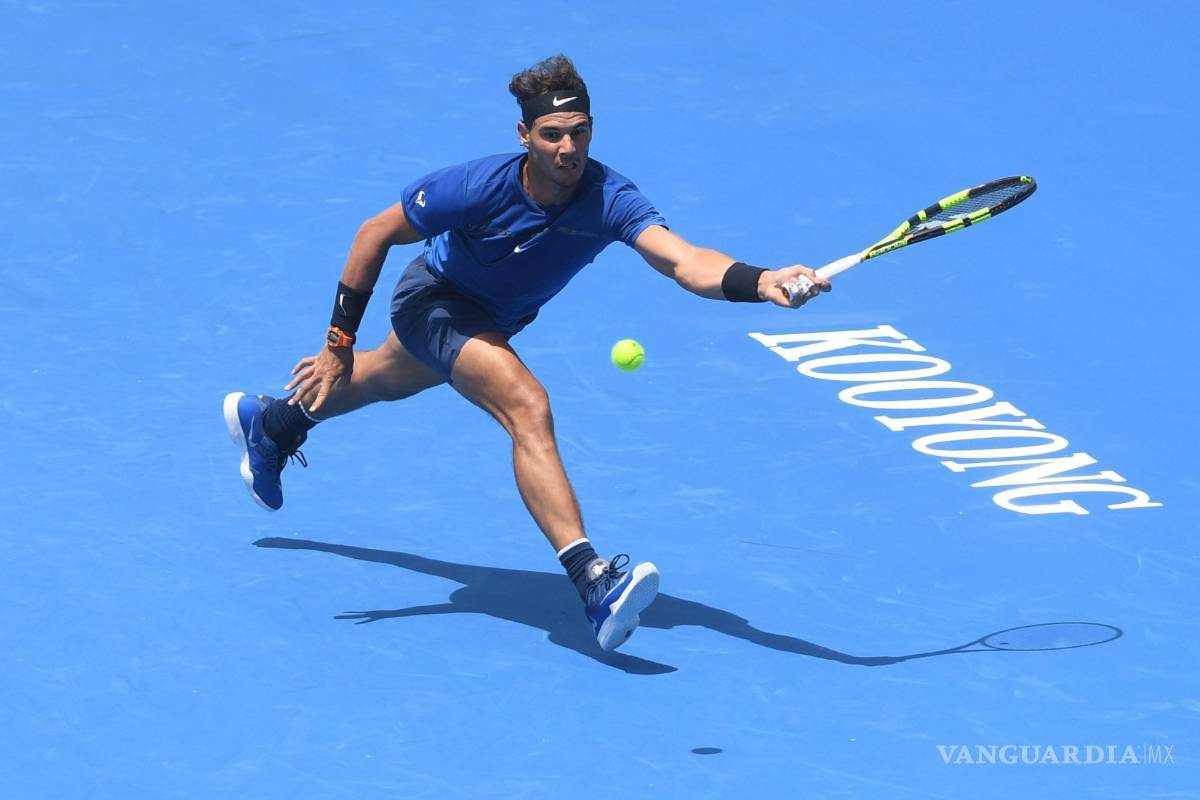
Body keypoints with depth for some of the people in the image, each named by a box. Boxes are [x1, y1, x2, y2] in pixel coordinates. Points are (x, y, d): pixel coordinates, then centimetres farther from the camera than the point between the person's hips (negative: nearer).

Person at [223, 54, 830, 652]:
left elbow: (685, 262, -49)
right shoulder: (480, 186, -35)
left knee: (384, 382, 33)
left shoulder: (608, 198, -32)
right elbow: (375, 234, -21)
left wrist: (761, 282, -69)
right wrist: (339, 343, -23)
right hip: (434, 299, -5)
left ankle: (272, 423, 64)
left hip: (496, 317, 5)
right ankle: (592, 582, -38)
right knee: (528, 407, -30)